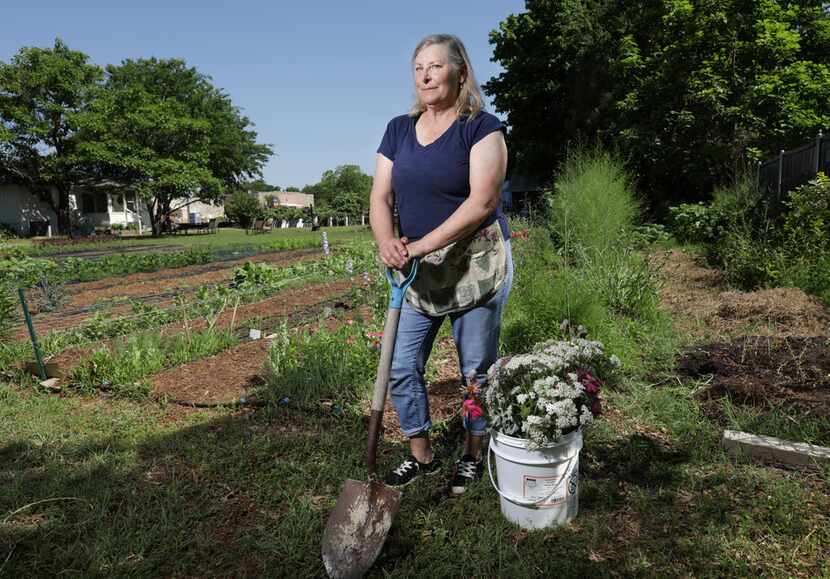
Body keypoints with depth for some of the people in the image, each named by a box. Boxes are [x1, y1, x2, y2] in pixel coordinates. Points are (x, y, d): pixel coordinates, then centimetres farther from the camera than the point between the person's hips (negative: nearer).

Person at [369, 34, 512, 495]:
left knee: (477, 369, 6)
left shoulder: (482, 127, -6)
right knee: (402, 367, 6)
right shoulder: (399, 129, 9)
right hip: (419, 270, 5)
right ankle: (421, 455, 26)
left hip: (476, 263, -5)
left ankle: (474, 455, 28)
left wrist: (422, 245, -24)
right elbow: (381, 199, 4)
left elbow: (481, 201, -18)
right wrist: (387, 242, -17)